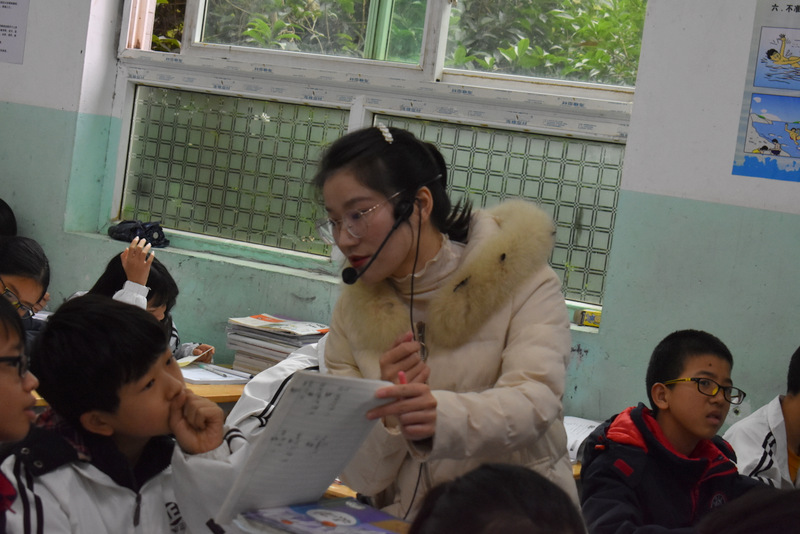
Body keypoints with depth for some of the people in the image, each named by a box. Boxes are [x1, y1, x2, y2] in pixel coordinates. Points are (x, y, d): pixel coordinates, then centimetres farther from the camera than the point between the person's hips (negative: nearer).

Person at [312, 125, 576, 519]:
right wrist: (389, 414, -16)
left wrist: (443, 417, -34)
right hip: (402, 519, 1)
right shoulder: (353, 311, 5)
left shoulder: (522, 282, -2)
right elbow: (359, 478, 4)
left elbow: (535, 400, -17)